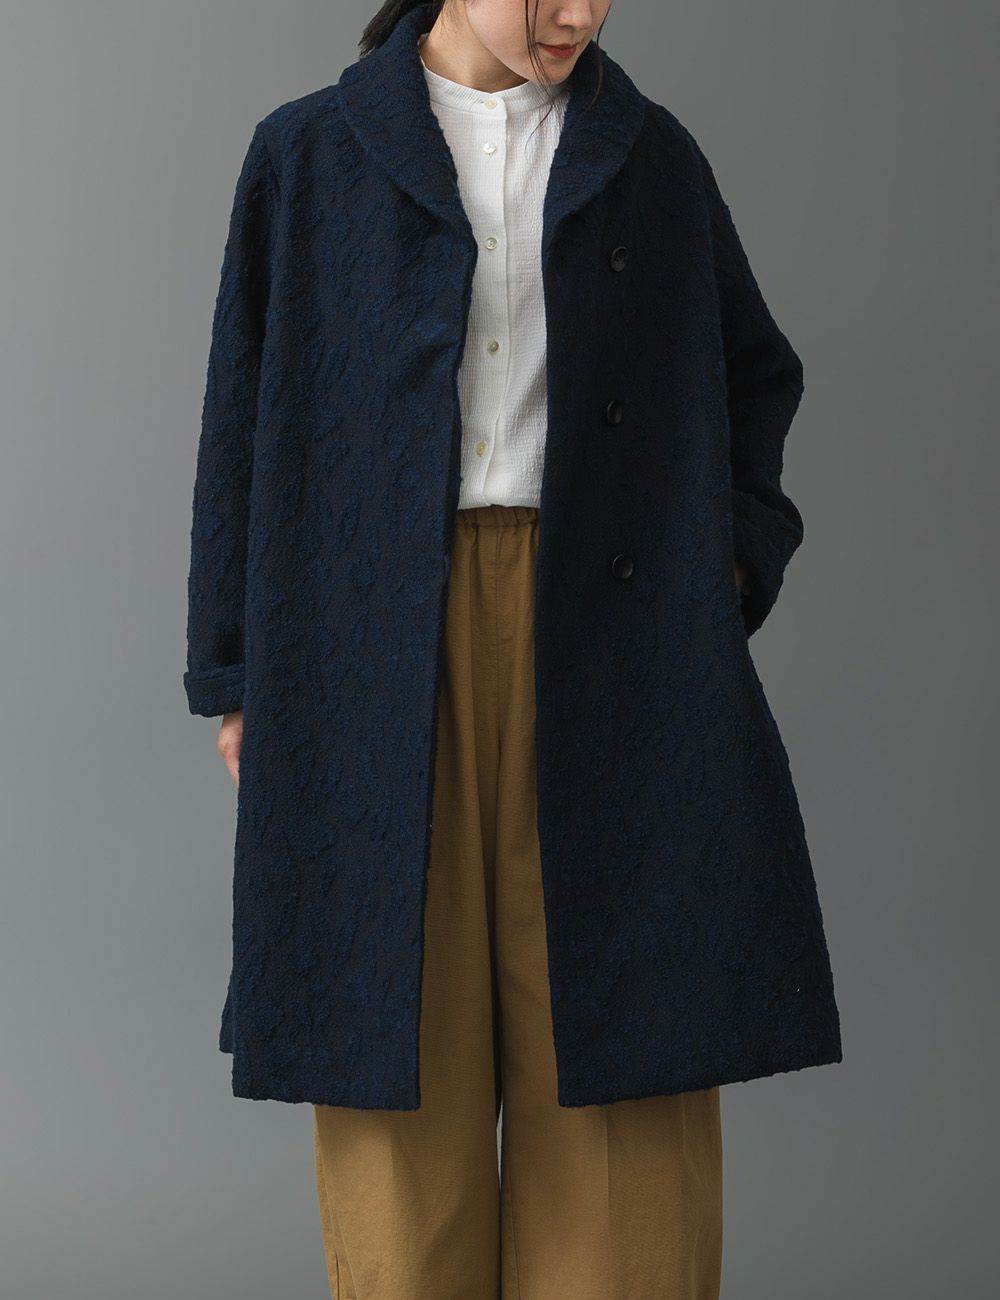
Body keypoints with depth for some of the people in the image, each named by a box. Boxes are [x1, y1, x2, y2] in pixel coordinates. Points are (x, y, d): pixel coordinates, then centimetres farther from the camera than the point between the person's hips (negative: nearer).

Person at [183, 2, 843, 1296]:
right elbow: (247, 418, 5)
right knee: (400, 1036, 1)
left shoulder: (654, 157, 9)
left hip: (606, 641, 1)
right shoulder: (309, 156, 4)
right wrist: (238, 675, 2)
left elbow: (754, 374, 21)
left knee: (610, 1037, -1)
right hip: (382, 642, -1)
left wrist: (735, 550, 4)